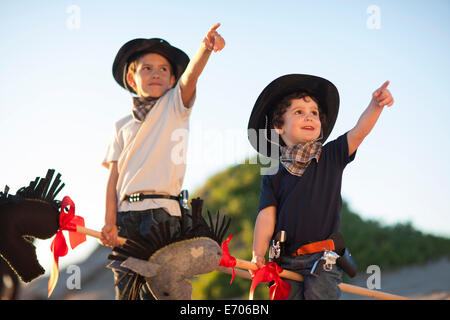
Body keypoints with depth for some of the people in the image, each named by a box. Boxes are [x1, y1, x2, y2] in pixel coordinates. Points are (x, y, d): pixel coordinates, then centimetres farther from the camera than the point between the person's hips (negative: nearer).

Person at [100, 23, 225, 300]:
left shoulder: (174, 106, 10)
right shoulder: (123, 126, 18)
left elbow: (190, 76, -12)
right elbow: (114, 178, 11)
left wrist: (205, 48, -32)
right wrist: (110, 222, -1)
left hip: (161, 212, -3)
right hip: (125, 212, 3)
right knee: (125, 288, 2)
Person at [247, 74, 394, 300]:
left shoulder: (330, 157, 7)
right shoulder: (273, 176, 7)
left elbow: (359, 131, -7)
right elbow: (267, 216, 0)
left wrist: (375, 105, -26)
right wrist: (258, 254, -12)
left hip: (323, 258, -1)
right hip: (287, 262, 2)